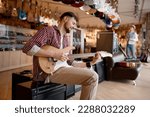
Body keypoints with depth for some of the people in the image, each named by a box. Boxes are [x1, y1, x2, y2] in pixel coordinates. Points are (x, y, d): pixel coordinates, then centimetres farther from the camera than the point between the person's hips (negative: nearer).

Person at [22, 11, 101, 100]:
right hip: (49, 71, -9)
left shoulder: (65, 41, 22)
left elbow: (70, 63, 17)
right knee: (92, 76, -20)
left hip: (62, 68, 9)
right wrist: (54, 54, -20)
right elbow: (28, 48, -14)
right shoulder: (49, 30, -1)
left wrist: (90, 63, 8)